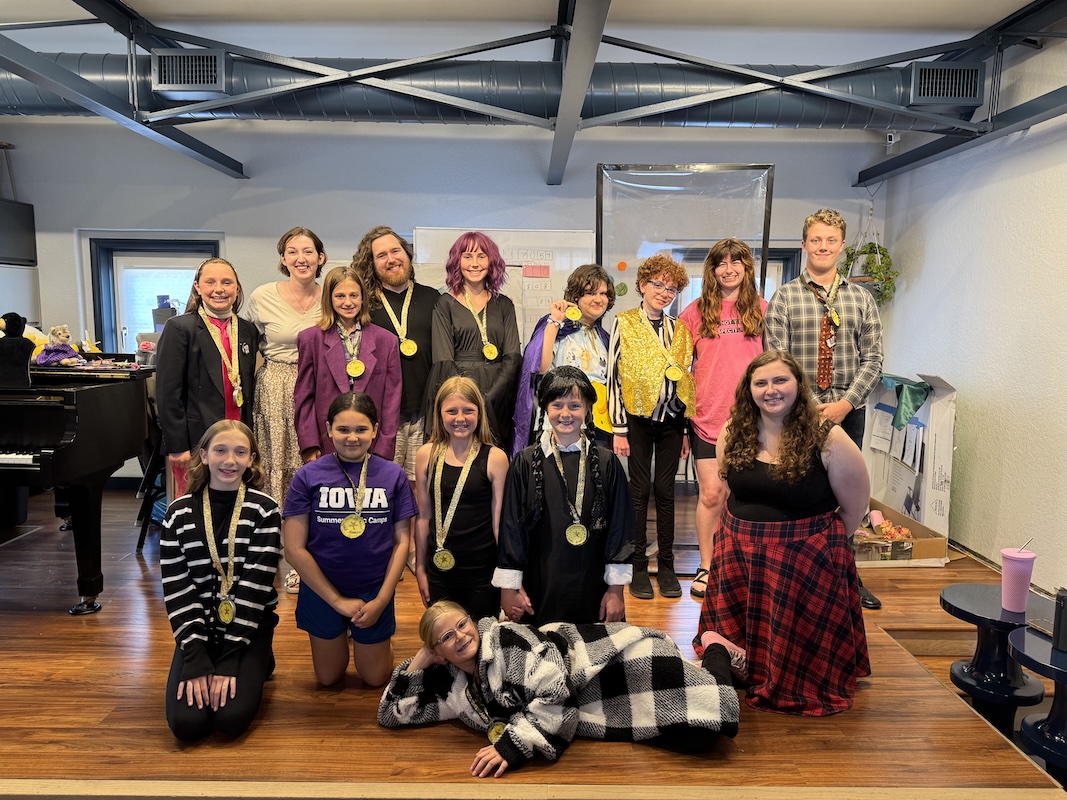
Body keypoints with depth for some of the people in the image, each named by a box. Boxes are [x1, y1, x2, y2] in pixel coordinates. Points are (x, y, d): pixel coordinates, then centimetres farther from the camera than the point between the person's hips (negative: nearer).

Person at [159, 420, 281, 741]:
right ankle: (204, 672, 17)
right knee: (186, 722, -16)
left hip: (249, 628, -2)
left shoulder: (264, 510, -9)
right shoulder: (179, 512, -2)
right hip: (198, 630, 2)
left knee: (232, 718, -20)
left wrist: (228, 662, -17)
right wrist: (196, 660, -14)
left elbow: (256, 585, -13)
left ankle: (258, 666, 13)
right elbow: (176, 590, -5)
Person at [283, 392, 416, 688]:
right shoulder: (308, 476, -13)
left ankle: (379, 639, 43)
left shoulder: (393, 476, -9)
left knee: (375, 678, 14)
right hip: (322, 591, 0)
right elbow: (295, 548, -11)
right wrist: (337, 600, -11)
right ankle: (340, 636, 45)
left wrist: (381, 600, -9)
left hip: (374, 590, 0)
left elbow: (402, 540, -4)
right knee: (328, 678, 17)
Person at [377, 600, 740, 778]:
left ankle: (714, 651, 13)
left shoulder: (504, 639, -20)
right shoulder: (449, 684, 3)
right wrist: (418, 662, -2)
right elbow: (390, 714, 10)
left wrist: (510, 746, -27)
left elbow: (554, 693, -27)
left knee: (698, 730, -19)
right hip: (584, 711, 6)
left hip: (614, 660, -5)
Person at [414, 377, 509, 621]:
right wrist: (420, 567, 8)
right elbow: (424, 516, 4)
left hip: (482, 571, -2)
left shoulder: (495, 458, -9)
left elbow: (499, 520, -6)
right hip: (439, 567, 2)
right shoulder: (426, 455, -2)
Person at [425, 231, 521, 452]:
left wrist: (489, 398, -11)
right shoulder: (445, 304, 4)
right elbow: (443, 361, -4)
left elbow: (513, 357, 4)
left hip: (497, 400, 2)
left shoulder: (503, 304, 12)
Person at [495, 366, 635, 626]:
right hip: (540, 591, 0)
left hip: (592, 590, 1)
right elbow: (511, 526, 1)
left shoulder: (606, 463, 0)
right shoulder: (526, 463, -2)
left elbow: (620, 527, 3)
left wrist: (616, 588, 2)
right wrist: (509, 586, 1)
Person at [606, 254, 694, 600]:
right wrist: (619, 429, -8)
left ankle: (666, 565, 17)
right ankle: (638, 566, 12)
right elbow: (614, 377, -4)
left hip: (671, 420, 3)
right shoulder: (624, 324, -1)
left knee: (665, 490, 8)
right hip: (638, 418, -3)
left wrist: (686, 429, 9)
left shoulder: (680, 329, 10)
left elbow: (687, 378, 12)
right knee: (640, 490, 2)